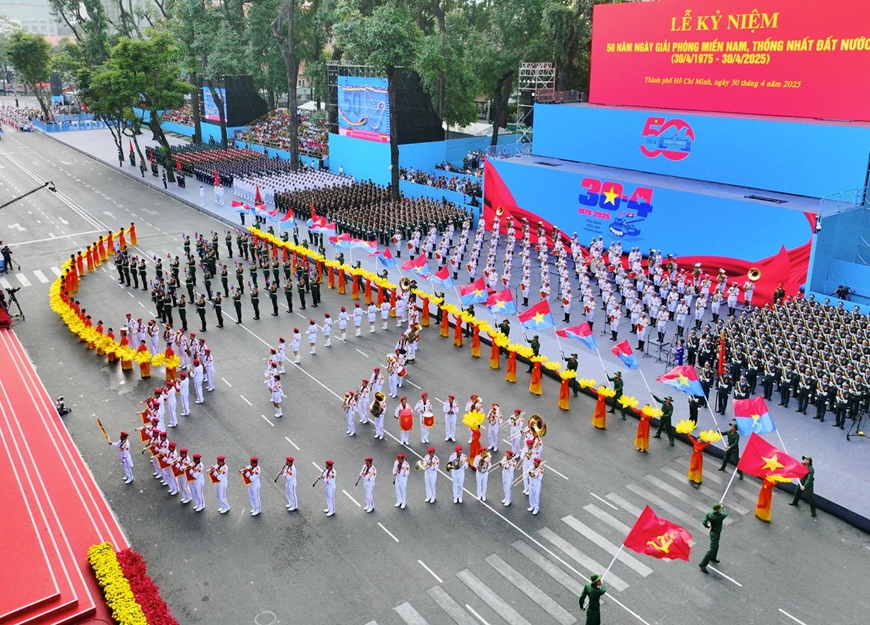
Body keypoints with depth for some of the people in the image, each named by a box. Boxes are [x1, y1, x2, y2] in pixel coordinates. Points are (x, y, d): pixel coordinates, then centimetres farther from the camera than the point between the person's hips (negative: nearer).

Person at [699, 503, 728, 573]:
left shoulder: (709, 514, -15)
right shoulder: (721, 516, -27)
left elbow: (704, 523, -16)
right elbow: (726, 514, -4)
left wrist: (708, 526, 5)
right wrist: (723, 507, 13)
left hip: (712, 532, 7)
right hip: (715, 534, -7)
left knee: (716, 546, 30)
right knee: (712, 550, -2)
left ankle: (713, 558, 53)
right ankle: (703, 564, 0)